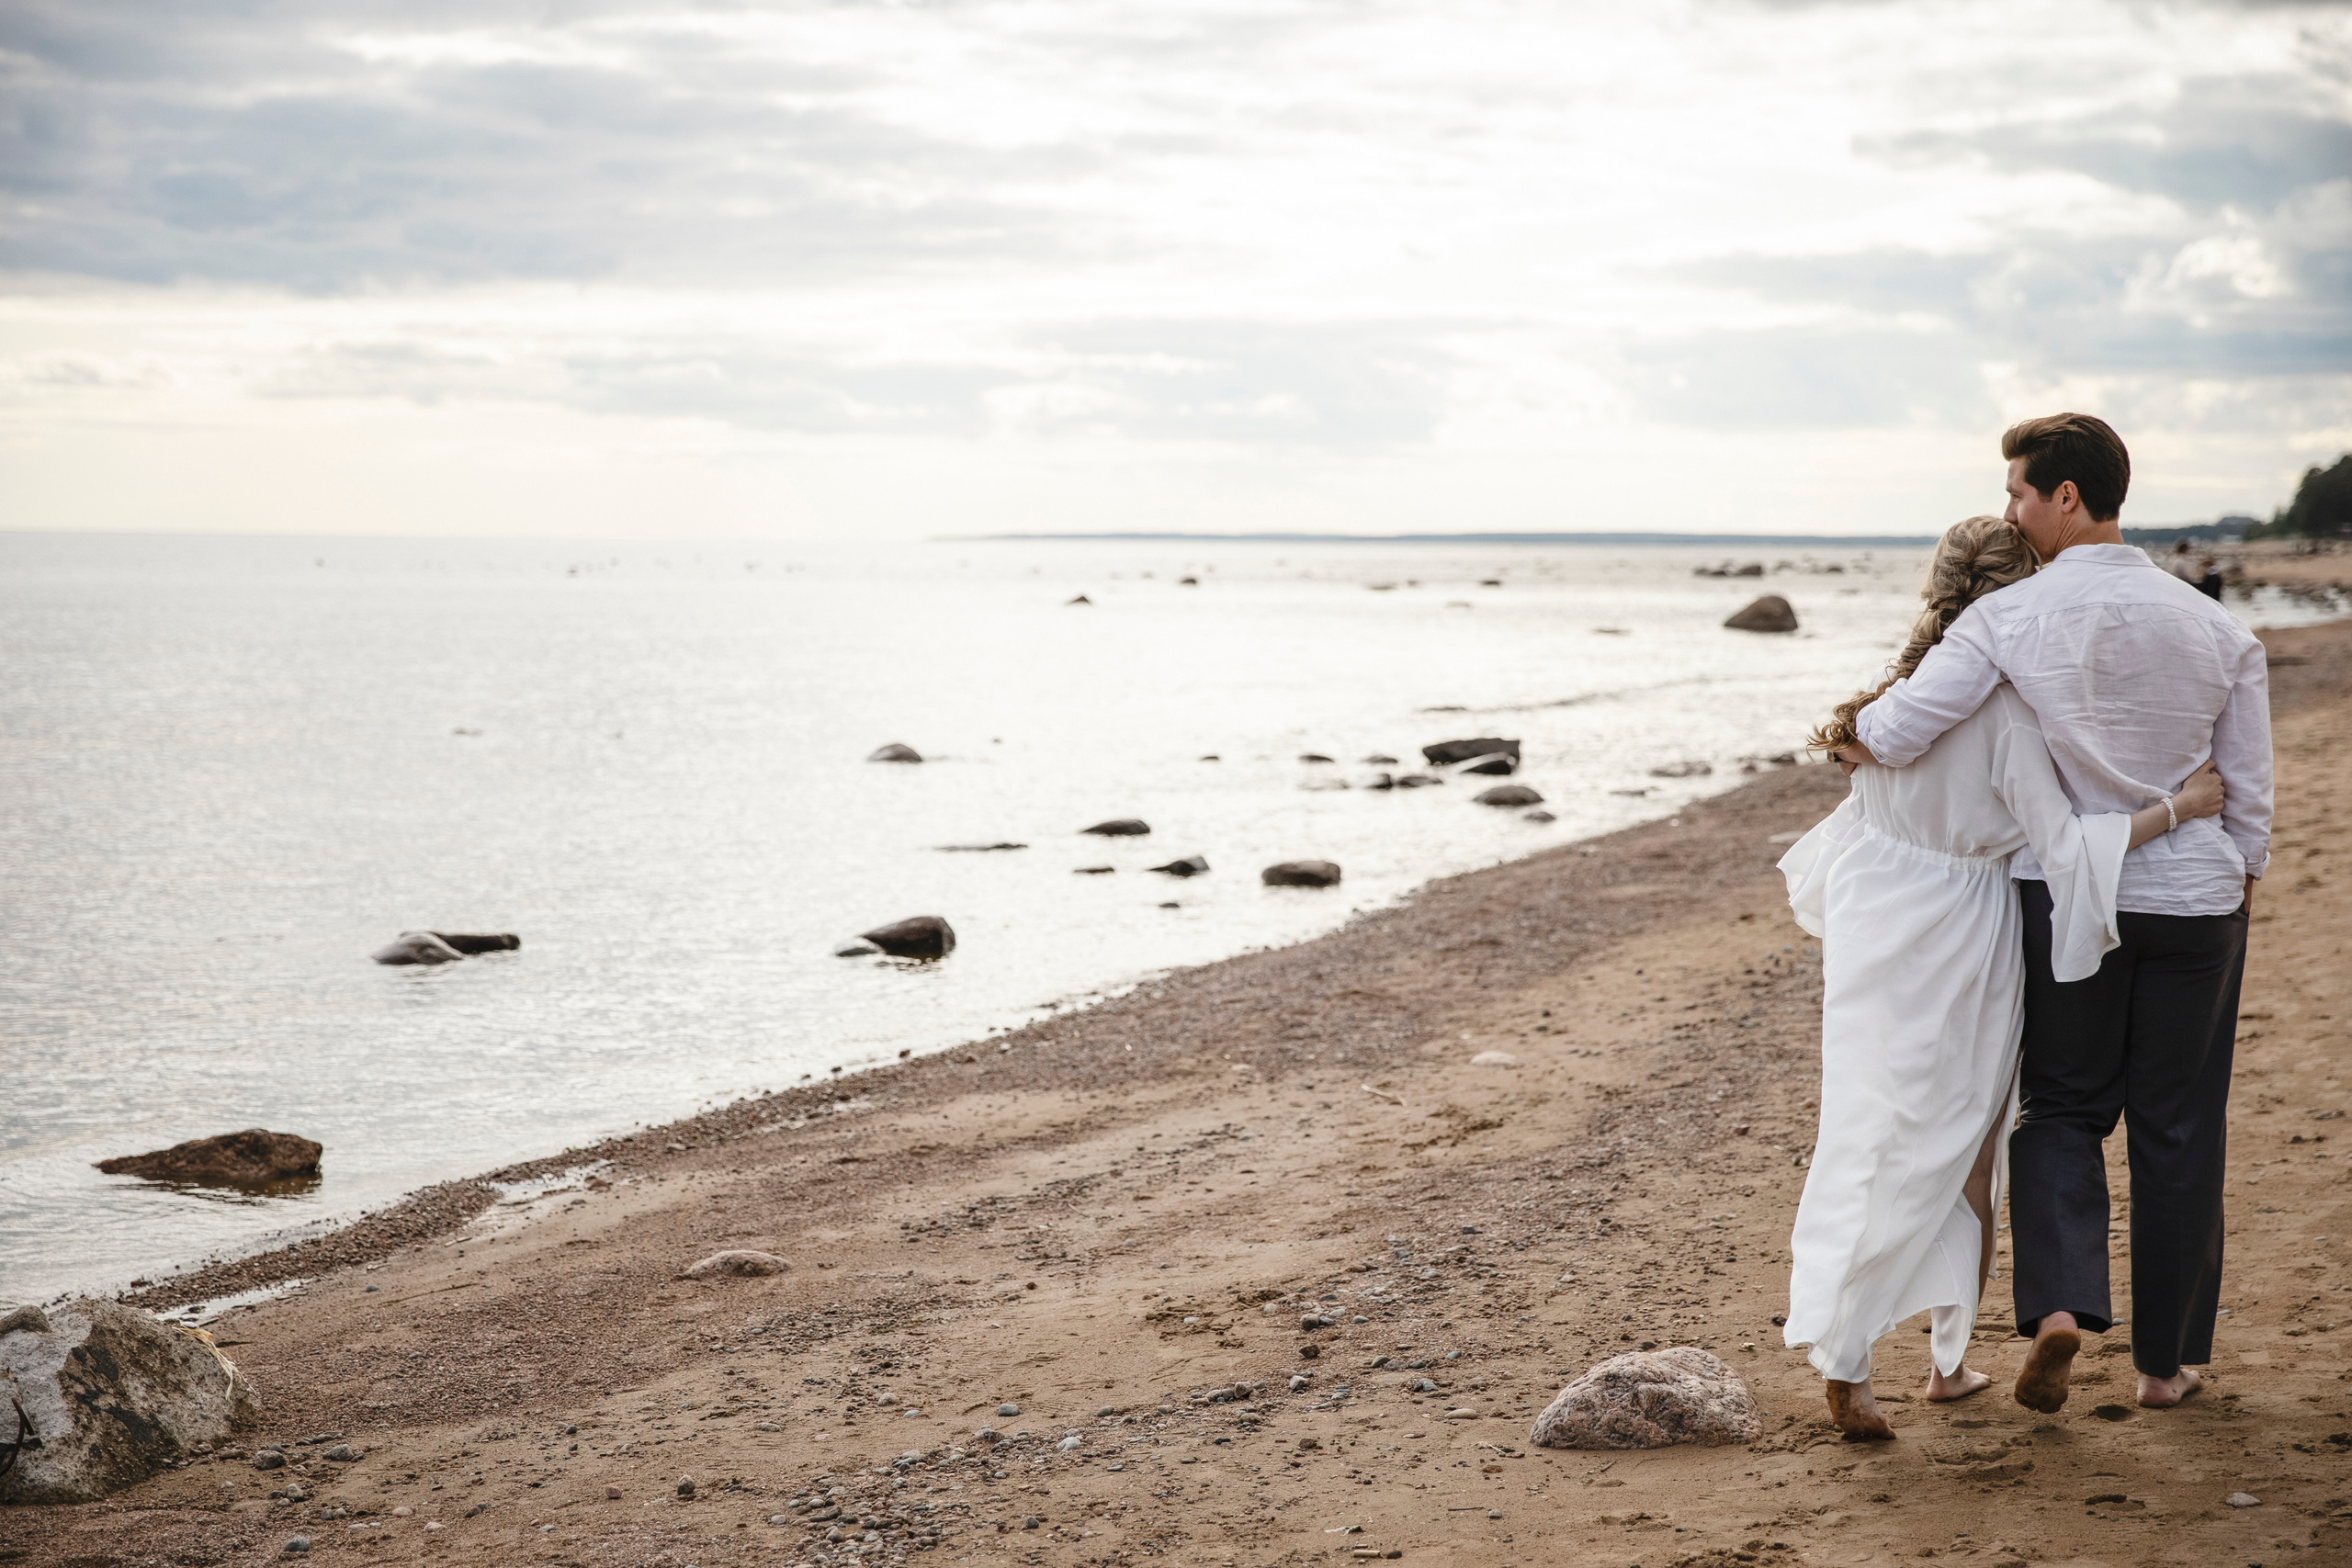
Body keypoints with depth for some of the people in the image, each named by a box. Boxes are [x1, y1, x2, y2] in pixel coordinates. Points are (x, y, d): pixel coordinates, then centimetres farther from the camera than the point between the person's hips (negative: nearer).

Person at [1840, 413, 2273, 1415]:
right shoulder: (2217, 628, -2)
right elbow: (2250, 796, 3)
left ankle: (2058, 1303, -9)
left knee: (2061, 1108, 14)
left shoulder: (2008, 619, -12)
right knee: (2177, 1127, 12)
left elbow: (1893, 736, -17)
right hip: (2194, 899, 2)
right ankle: (2167, 1359, 20)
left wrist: (1844, 737, 5)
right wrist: (2241, 893, 18)